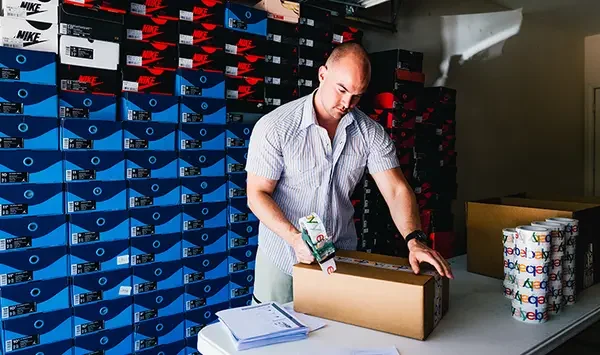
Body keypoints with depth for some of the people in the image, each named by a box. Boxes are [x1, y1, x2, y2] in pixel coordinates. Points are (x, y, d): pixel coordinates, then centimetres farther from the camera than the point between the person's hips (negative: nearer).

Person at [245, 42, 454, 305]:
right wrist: (295, 238, -27)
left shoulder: (371, 132, -7)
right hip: (282, 259, -2)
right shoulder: (274, 127, -16)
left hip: (341, 257, 3)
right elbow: (257, 194, -14)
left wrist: (414, 240, -26)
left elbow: (396, 190, -10)